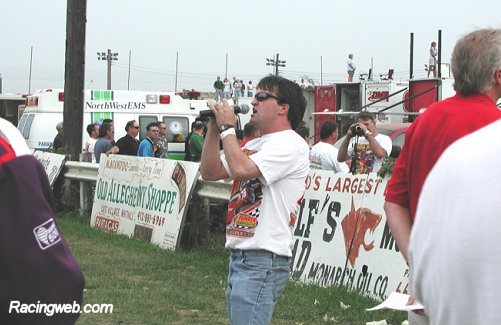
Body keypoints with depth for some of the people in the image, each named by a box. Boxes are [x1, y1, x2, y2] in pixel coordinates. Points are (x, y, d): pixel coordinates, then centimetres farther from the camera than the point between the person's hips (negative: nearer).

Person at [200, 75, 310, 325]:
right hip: (239, 257, 10)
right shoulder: (254, 145, 20)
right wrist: (214, 127, 7)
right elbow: (210, 172, 15)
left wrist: (227, 128, -8)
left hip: (262, 261, -10)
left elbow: (240, 169, -23)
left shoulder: (290, 144, -10)